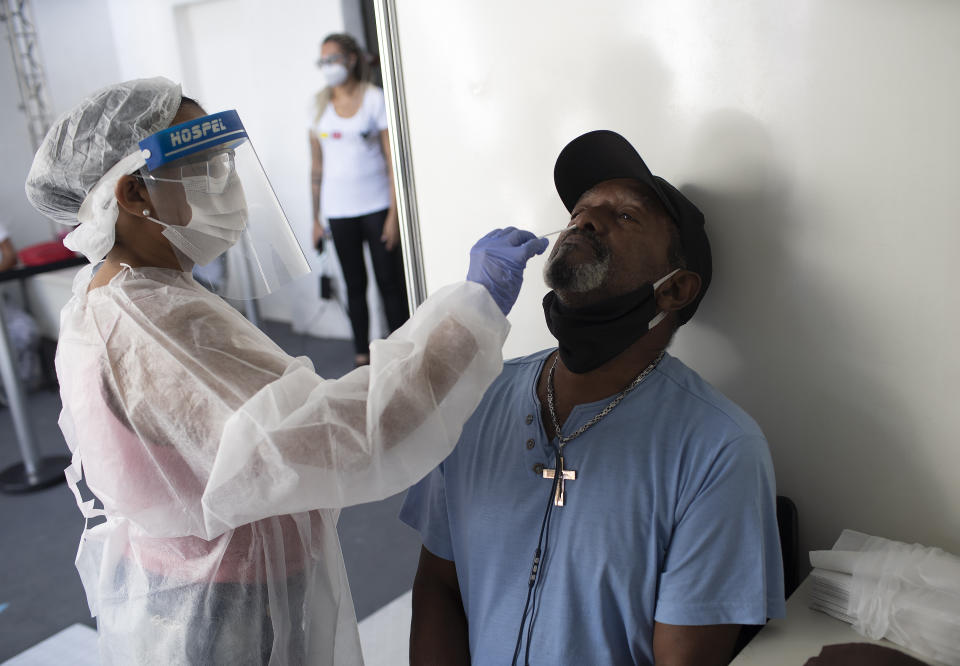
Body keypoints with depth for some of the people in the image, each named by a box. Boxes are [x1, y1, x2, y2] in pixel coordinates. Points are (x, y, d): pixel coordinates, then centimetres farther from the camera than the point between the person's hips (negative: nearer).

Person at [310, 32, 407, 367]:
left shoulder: (374, 98, -1)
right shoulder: (319, 105, 8)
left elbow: (392, 157, -4)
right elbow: (316, 165, 10)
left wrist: (394, 212, -11)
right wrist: (316, 218, 7)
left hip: (376, 204, -3)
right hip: (339, 210, 3)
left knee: (389, 282, 0)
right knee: (355, 285, 7)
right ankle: (362, 356, 15)